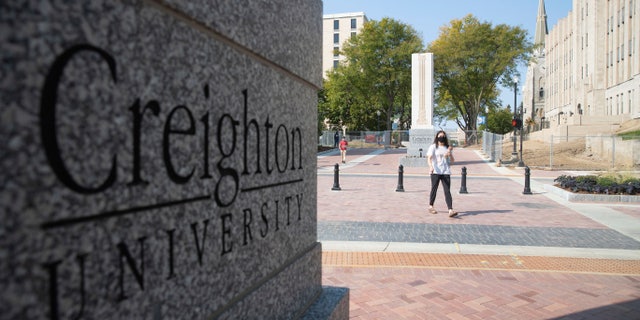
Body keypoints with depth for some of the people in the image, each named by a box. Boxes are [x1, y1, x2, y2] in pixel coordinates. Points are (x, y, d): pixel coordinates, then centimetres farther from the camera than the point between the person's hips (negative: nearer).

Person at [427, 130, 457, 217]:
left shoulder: (448, 148, 16)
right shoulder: (433, 147, 5)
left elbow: (452, 161, 14)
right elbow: (429, 158, -7)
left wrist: (450, 154, -4)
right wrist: (431, 166, -26)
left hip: (446, 172, 2)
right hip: (435, 172, -2)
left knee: (447, 191, -7)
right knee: (434, 190, 6)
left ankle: (450, 211, -15)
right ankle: (430, 207, 24)